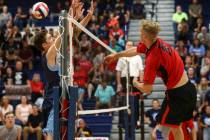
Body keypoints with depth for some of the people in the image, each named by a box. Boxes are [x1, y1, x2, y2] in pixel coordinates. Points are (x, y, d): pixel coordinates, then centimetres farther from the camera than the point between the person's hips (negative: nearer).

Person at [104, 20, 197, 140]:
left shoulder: (152, 58, -25)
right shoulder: (158, 42, -1)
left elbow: (147, 89, -20)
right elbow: (135, 50, 21)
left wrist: (136, 83, 2)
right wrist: (116, 55, 33)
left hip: (177, 93, -9)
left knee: (164, 129, -2)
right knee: (176, 127, 22)